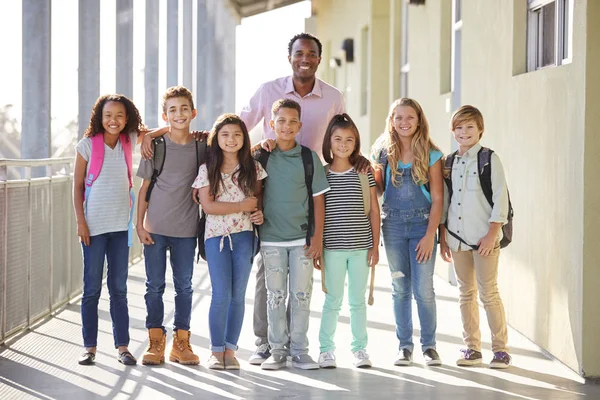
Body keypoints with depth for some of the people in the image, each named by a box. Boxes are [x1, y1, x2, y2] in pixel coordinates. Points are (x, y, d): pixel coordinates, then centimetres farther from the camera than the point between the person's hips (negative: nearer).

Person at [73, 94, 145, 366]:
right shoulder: (88, 145, -3)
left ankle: (122, 346, 11)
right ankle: (90, 347, 10)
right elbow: (77, 186, -1)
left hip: (121, 224, 2)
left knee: (119, 288, 7)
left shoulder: (129, 142, 3)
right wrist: (80, 221, -7)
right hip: (94, 225, -2)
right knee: (91, 288, 3)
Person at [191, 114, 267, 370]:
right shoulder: (208, 169, 0)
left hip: (244, 235, 2)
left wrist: (260, 212, -8)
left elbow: (259, 197, 15)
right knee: (221, 294, -6)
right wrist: (243, 206, -10)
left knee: (238, 295, 3)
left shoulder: (253, 168, 7)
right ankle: (216, 351, 4)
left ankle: (230, 349, 11)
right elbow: (208, 206, -7)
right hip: (216, 236, -2)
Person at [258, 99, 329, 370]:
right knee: (275, 296, 4)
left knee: (301, 295, 2)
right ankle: (277, 350, 12)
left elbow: (318, 199, 3)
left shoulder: (309, 157, 2)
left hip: (302, 238, 0)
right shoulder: (262, 157, 3)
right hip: (271, 238, 0)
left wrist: (317, 236, -2)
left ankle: (299, 349, 11)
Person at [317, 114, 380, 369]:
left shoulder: (364, 173, 2)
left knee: (358, 300, 10)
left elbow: (373, 210, 5)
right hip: (332, 247, -1)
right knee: (333, 300, 4)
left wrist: (375, 245, 2)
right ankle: (326, 349, 13)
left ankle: (359, 348, 19)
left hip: (361, 247, 1)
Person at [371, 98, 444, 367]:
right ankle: (405, 345, 15)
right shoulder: (384, 152, 4)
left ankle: (429, 345, 8)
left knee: (423, 289, -4)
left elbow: (437, 198, -4)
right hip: (393, 225, 2)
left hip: (422, 224, -2)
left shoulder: (430, 155, -3)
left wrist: (430, 235, -10)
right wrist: (372, 175, -9)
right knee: (400, 288, 7)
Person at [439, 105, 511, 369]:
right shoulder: (449, 162, 12)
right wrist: (443, 236, 11)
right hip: (456, 237, 5)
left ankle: (500, 348, 3)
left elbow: (500, 199, -7)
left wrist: (492, 234, -13)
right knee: (466, 294, 9)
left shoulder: (489, 159, -3)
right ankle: (472, 347, 16)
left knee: (489, 293, -5)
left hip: (484, 238, -5)